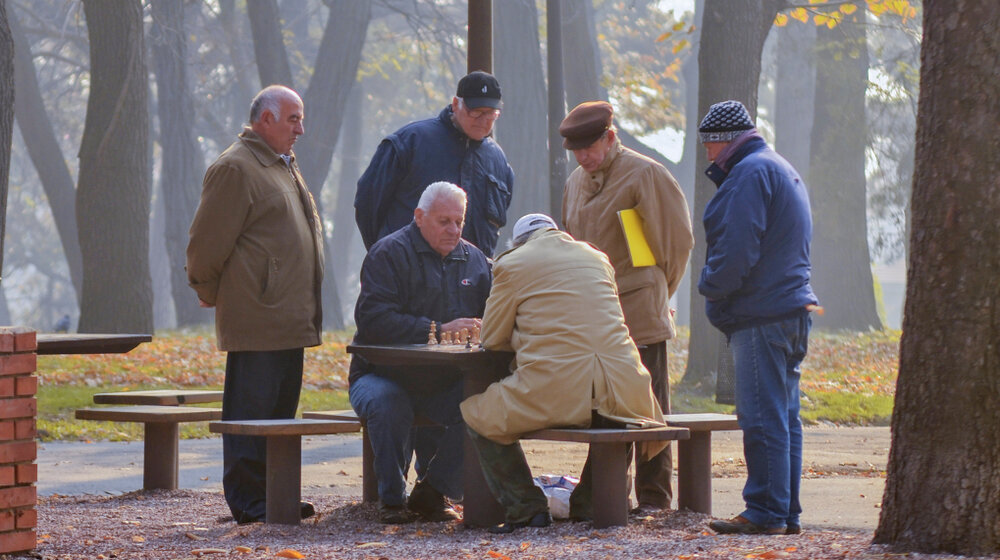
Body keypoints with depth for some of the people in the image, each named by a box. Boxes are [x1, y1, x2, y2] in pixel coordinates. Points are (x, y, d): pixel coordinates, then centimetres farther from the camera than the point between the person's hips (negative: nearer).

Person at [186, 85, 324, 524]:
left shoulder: (283, 167, 21)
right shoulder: (236, 168, -10)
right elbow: (208, 240, -11)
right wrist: (209, 291, 0)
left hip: (289, 319, 10)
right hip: (256, 319, -10)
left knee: (281, 408, 11)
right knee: (251, 409, -7)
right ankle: (248, 501, -5)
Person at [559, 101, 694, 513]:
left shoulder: (645, 176, -6)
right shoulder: (576, 182, 15)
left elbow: (676, 239, -3)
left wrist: (656, 291, 3)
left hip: (640, 314, -6)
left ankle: (654, 498, 0)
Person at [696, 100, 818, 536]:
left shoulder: (751, 173, -12)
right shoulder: (782, 169, 22)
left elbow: (737, 247, -19)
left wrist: (710, 286, -5)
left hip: (761, 317, -11)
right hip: (791, 307, 11)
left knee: (763, 418, -9)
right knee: (784, 417, 11)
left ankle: (766, 512, -8)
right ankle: (787, 512, 14)